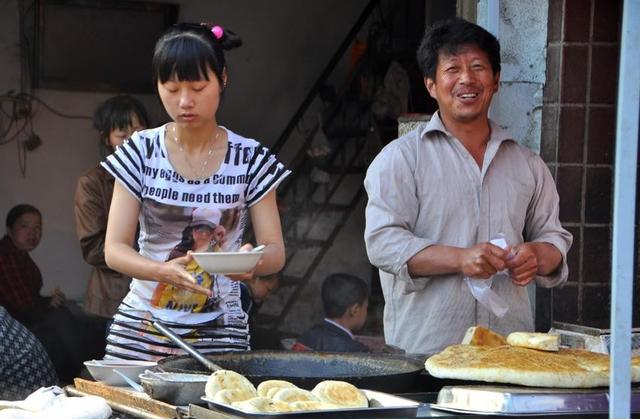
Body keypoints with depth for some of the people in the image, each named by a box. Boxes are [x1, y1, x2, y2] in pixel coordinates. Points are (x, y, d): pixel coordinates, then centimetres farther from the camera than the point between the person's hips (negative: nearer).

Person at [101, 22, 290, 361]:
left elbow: (275, 251, -2)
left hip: (219, 333, 0)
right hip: (139, 331, 0)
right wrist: (164, 271, -25)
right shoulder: (141, 152, -1)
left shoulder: (250, 160, -1)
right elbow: (114, 249, -5)